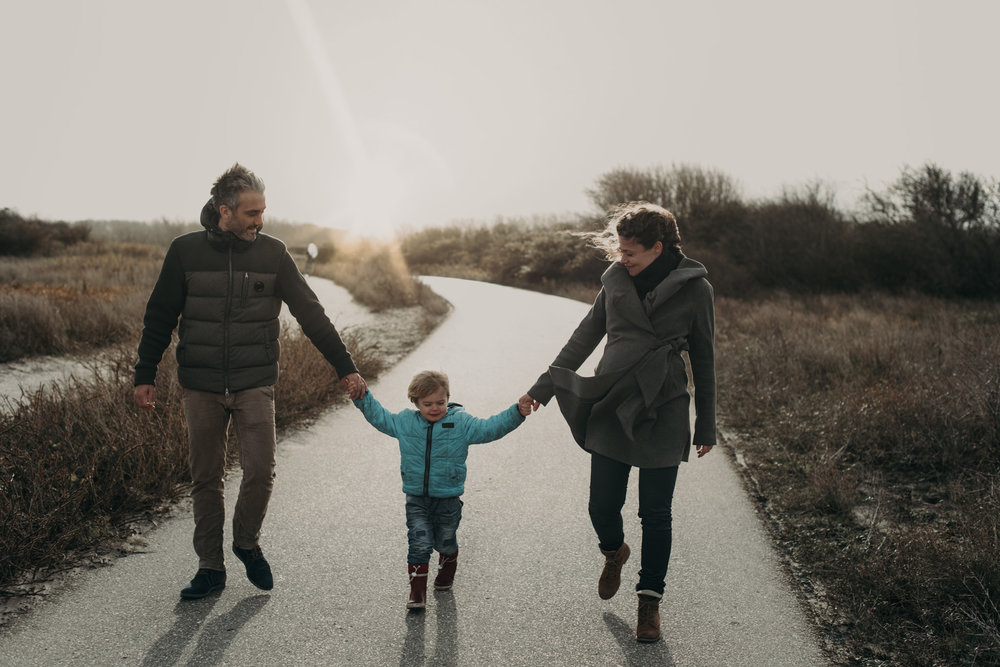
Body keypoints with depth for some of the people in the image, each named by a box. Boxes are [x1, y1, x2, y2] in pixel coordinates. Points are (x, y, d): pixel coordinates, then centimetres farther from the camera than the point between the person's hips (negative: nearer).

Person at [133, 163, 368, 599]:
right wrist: (145, 376, 5)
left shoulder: (272, 254, 0)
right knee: (206, 480, 7)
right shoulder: (185, 251, -1)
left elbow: (311, 314, 0)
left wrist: (345, 367, -3)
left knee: (260, 472, -7)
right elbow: (159, 317, 6)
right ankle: (211, 567, 22)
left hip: (254, 384, 0)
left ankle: (247, 542, 21)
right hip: (200, 386, 0)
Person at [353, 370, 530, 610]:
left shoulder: (461, 422, -7)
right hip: (416, 499, 1)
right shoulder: (405, 422, 0)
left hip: (448, 498, -1)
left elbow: (490, 428, -10)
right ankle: (417, 589, 4)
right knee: (420, 543, -8)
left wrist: (517, 413, -21)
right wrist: (362, 397, 2)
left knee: (445, 542, 15)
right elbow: (380, 417, 11)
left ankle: (447, 569, 46)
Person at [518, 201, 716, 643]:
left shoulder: (694, 288, -4)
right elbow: (586, 335, 10)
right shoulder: (616, 278, 3)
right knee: (602, 507, 4)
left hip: (664, 412, -2)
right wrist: (544, 387, 9)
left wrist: (706, 425, 6)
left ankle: (649, 601, 25)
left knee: (655, 514, 5)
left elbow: (703, 358, 3)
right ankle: (613, 552, 39)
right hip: (611, 407, 3)